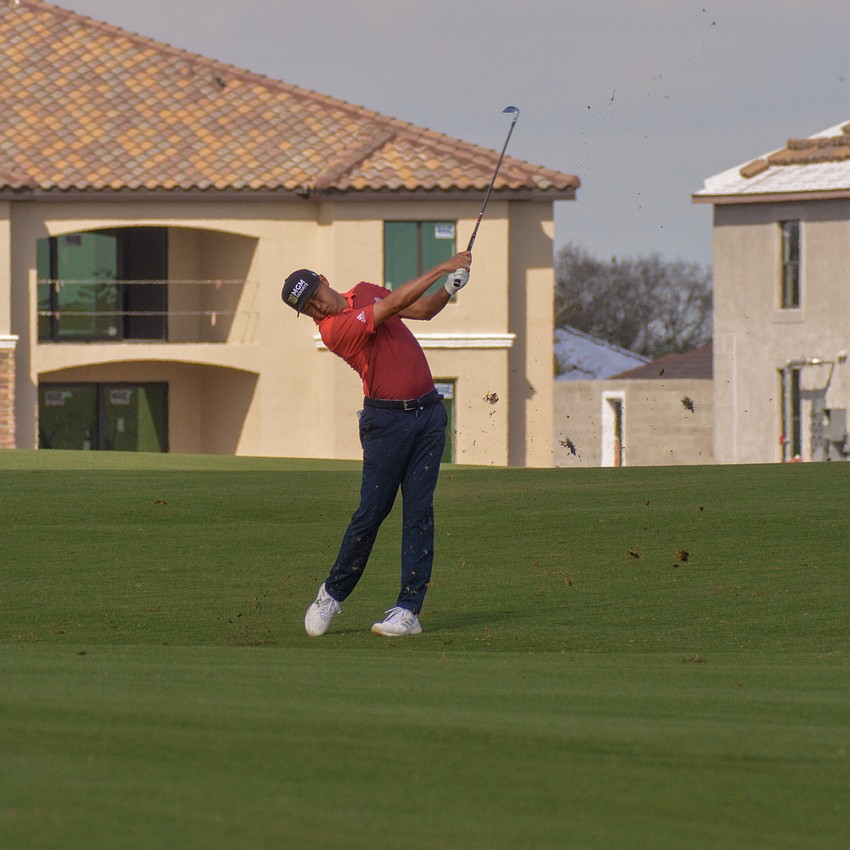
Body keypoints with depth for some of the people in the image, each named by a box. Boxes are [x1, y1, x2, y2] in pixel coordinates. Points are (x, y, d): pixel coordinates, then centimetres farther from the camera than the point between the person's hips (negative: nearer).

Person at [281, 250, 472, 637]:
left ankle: (408, 610, -4)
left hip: (428, 413, 5)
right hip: (387, 420, -5)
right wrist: (443, 267, -17)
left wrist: (449, 289, -3)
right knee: (371, 511, -7)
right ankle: (332, 594, 13)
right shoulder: (333, 329, -15)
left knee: (419, 511, -2)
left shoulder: (364, 292, 10)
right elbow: (395, 303, -20)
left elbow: (423, 310, 18)